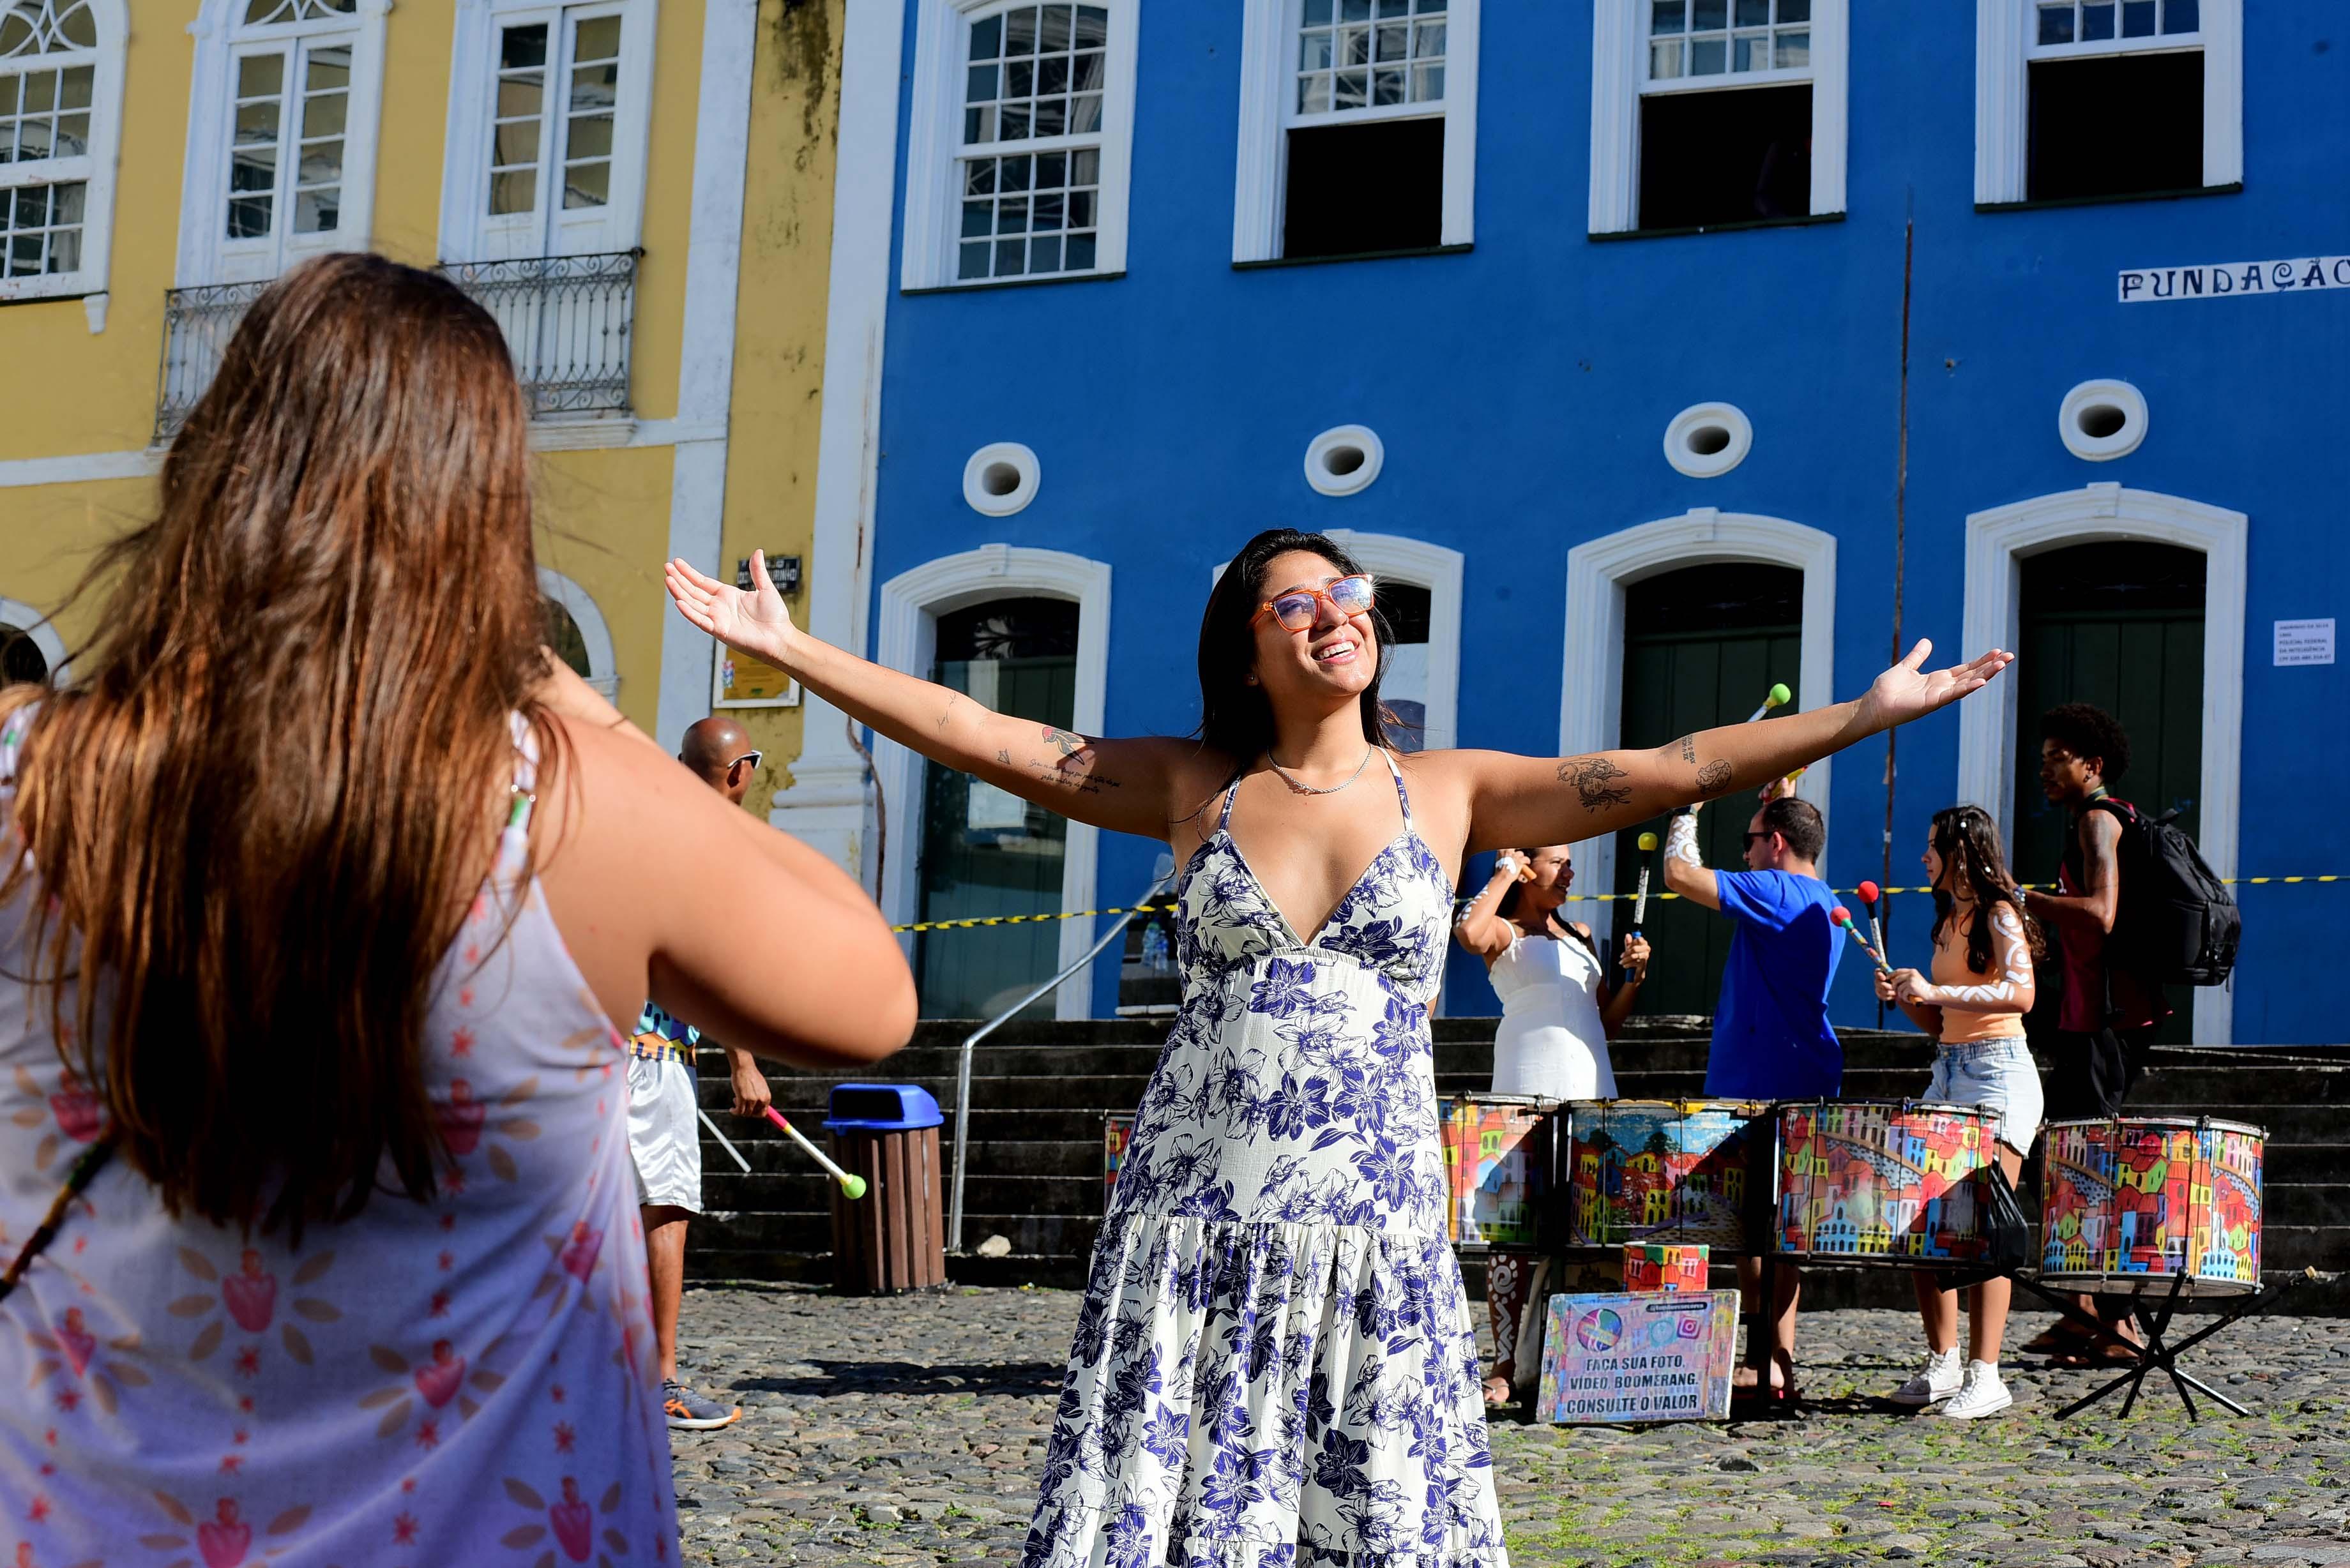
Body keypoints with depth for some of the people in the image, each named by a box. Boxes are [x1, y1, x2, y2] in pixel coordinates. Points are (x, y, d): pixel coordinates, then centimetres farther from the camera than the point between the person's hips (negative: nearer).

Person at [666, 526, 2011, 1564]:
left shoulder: (1447, 793, 7)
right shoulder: (1196, 790, 7)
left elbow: (1670, 771, 4)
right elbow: (981, 737, 5)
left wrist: (1868, 713, 1)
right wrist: (791, 651, 1)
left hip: (1377, 1238, 0)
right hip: (1194, 1231, 0)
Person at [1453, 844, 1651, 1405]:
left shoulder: (1580, 936, 23)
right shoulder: (1506, 932, 3)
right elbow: (1468, 932, -23)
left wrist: (1634, 977, 7)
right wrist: (1505, 871, -9)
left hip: (1592, 1090, 7)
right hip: (1528, 1090, -7)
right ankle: (1505, 1362, -6)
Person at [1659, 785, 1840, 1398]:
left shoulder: (1775, 893, -13)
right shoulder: (1825, 903, 15)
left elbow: (1680, 874, -18)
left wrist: (1685, 810, -3)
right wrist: (1781, 799, 32)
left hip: (1763, 1086, -10)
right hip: (1804, 1085, 10)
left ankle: (1772, 1365, -8)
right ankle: (1778, 1361, 17)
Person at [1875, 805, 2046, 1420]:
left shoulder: (1999, 915, -5)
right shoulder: (1950, 920, 19)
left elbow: (2021, 993, -22)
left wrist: (1936, 991, -22)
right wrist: (1905, 997, 5)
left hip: (1998, 1075, -9)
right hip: (1948, 1075, 9)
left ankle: (1985, 1375, -11)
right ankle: (1942, 1364, 11)